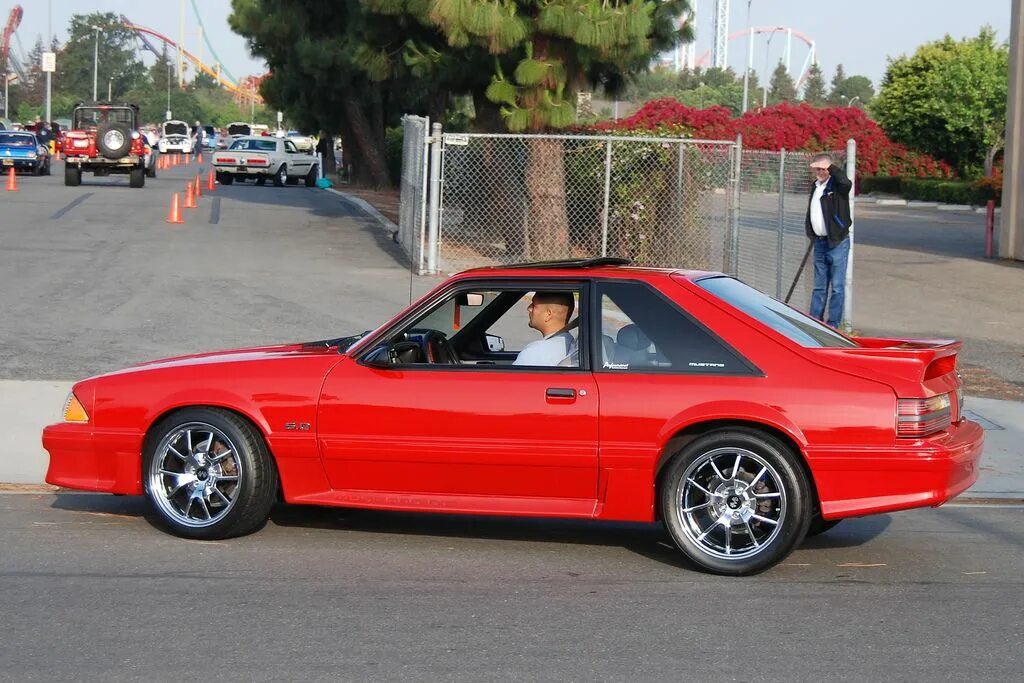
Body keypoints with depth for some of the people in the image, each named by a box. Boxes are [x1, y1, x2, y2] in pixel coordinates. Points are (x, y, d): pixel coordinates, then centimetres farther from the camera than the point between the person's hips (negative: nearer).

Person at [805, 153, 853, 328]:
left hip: (837, 242, -7)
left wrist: (829, 167, -28)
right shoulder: (815, 186, 13)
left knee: (837, 287, -4)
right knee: (819, 287, 12)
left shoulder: (837, 185, -9)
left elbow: (846, 183, -34)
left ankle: (833, 324, -1)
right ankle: (814, 320, 17)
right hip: (820, 242, 7)